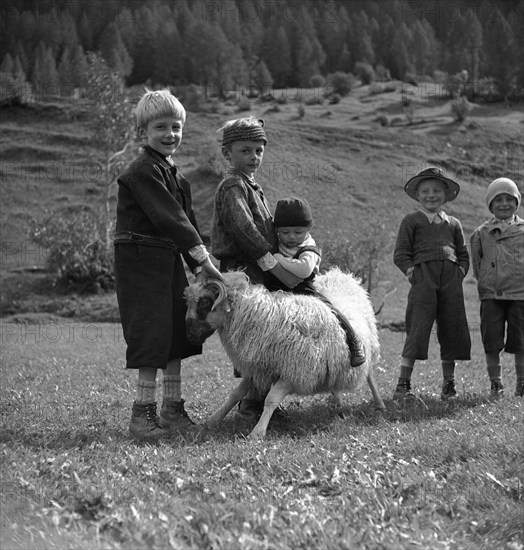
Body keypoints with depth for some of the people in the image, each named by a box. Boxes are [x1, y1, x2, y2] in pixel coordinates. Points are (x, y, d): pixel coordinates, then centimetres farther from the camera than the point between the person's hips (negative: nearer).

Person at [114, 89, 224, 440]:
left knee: (177, 333, 11)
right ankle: (143, 413, -3)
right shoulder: (144, 171, -14)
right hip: (140, 261, -9)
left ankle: (173, 410, 18)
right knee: (152, 334, -9)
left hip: (169, 260, 9)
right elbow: (170, 218, -21)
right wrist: (205, 260, -23)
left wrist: (199, 267, 8)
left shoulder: (174, 175, 16)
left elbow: (186, 222, 16)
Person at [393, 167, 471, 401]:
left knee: (451, 330, 5)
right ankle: (403, 385, -8)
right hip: (424, 277, -4)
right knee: (418, 330, -11)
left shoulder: (453, 224, 20)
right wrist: (411, 272, -9)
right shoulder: (411, 221, 9)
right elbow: (400, 254, 5)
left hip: (451, 280, 4)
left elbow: (463, 254, 23)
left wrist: (460, 272, 5)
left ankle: (449, 384, 16)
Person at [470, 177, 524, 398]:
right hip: (491, 295, 1)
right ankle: (495, 384, 11)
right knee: (491, 343, 0)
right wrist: (485, 283, 6)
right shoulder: (481, 233, 6)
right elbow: (476, 263, 13)